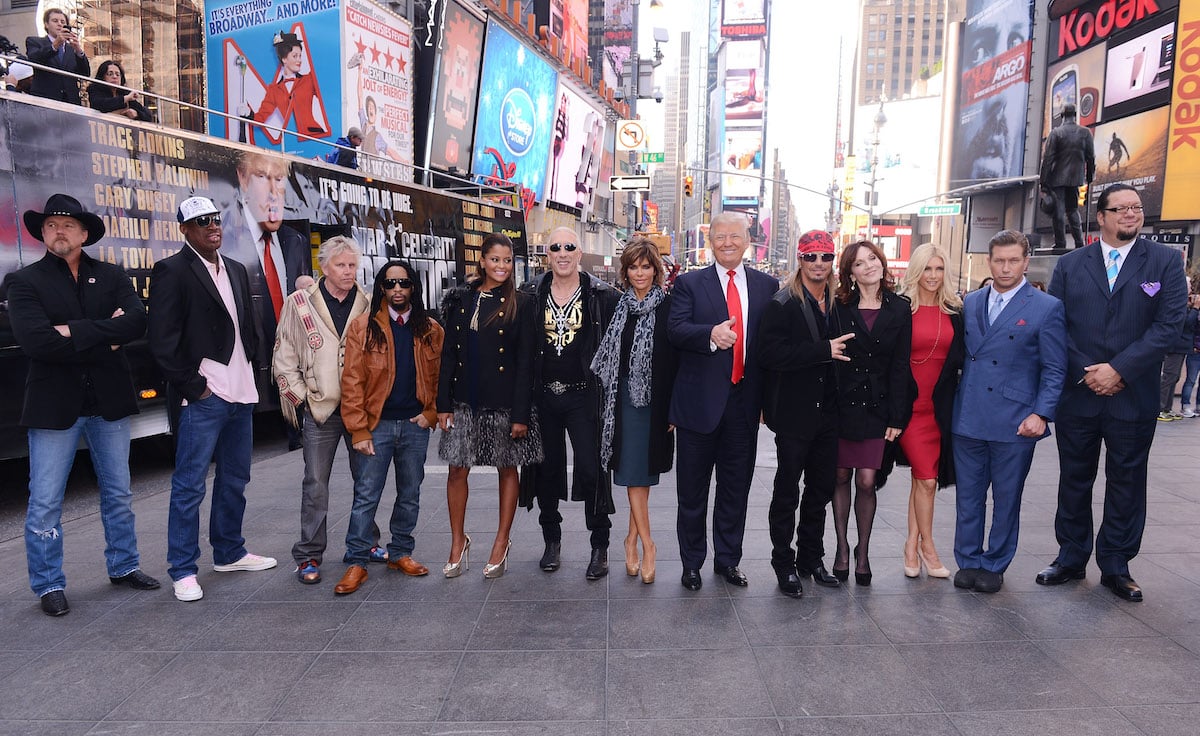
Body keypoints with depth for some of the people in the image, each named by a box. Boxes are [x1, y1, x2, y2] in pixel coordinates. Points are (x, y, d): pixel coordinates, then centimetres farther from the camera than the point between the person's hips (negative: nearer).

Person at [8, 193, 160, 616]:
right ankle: (49, 586, 19)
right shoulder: (26, 281, -2)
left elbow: (137, 323, -12)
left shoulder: (111, 277, 6)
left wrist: (77, 331, -18)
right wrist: (105, 341, -15)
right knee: (45, 504, 4)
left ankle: (124, 566, 30)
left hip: (109, 403, 3)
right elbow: (35, 340, -17)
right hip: (54, 405, -2)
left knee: (118, 493, 14)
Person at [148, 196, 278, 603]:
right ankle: (183, 570, 11)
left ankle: (230, 553, 30)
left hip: (240, 394, 7)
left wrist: (252, 372, 9)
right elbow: (162, 340, -12)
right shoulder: (171, 271, -6)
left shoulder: (236, 271, 15)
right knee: (189, 486, 0)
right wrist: (193, 385, -13)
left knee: (234, 481, 16)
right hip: (203, 398, -7)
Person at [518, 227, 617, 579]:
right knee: (547, 467, 11)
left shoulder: (602, 295, -1)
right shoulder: (530, 294, 5)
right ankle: (552, 540, 28)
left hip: (584, 395, -2)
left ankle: (600, 546, 11)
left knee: (591, 469, -4)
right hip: (542, 395, 3)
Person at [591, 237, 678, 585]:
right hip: (624, 396, 2)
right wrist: (604, 397, 6)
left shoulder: (668, 306, -2)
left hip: (654, 398, -2)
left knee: (641, 473, 4)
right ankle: (646, 543, 8)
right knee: (632, 473, 0)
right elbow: (605, 354, 12)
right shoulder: (618, 306, 8)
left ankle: (633, 539, 19)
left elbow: (676, 359, -4)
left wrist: (674, 408, -8)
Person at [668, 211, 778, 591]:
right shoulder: (689, 284, 2)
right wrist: (710, 334, -32)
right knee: (692, 488, 8)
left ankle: (728, 559, 29)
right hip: (699, 400, -2)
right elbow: (675, 329, -12)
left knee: (736, 487, 13)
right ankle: (691, 562, 24)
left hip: (744, 401, 2)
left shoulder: (768, 286, 8)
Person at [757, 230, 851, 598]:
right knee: (787, 491, 6)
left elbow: (843, 349, 16)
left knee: (821, 488, 15)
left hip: (827, 411, 6)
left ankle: (811, 557, 31)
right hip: (794, 412, -6)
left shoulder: (838, 302, 7)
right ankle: (784, 564, 19)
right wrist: (823, 350, -22)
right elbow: (769, 353, -21)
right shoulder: (783, 304, -10)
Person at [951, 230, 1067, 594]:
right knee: (968, 495, 10)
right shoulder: (970, 302, 9)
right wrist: (954, 404, 6)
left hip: (1014, 423, -3)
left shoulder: (1046, 308, -3)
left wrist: (1041, 415, -12)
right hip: (969, 418, 3)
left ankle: (994, 565, 24)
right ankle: (968, 561, 23)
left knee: (1007, 499, 9)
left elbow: (1054, 370, -3)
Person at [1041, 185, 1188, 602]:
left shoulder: (1165, 262, 2)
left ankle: (1116, 566, 21)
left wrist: (1118, 369, -16)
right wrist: (1086, 372, -10)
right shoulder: (1069, 265, 5)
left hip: (1133, 395, -1)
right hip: (1077, 394, 1)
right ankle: (1070, 559, 24)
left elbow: (1168, 324, -8)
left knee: (1126, 483, 8)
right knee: (1074, 481, 10)